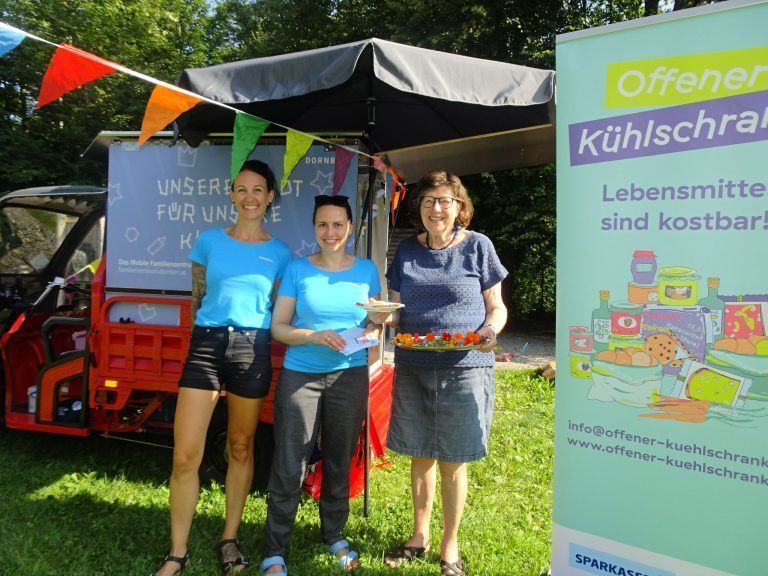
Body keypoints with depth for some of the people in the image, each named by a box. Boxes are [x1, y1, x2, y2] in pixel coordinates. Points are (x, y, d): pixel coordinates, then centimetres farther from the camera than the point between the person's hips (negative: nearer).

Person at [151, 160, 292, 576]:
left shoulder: (279, 253, 6)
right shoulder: (210, 240, 7)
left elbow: (280, 312, 11)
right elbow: (197, 296, 15)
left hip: (253, 351, 0)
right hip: (206, 345, 0)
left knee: (240, 448, 12)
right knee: (185, 456, -2)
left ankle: (229, 539, 29)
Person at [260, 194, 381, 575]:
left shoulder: (366, 270, 4)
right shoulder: (297, 270, -1)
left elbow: (377, 319, 12)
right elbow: (278, 327, -2)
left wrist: (372, 332, -11)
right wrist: (314, 336, -19)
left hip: (350, 377, 2)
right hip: (300, 376, -2)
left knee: (339, 461, 14)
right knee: (289, 467, 0)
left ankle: (335, 536, 35)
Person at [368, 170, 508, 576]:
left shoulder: (477, 246, -3)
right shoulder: (407, 250, 6)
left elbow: (496, 306, 2)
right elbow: (398, 313, 10)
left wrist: (491, 329, -19)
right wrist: (382, 317, -12)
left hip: (464, 369, -3)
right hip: (412, 368, 3)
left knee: (452, 462, 8)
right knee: (420, 456, 14)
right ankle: (420, 535, 35)